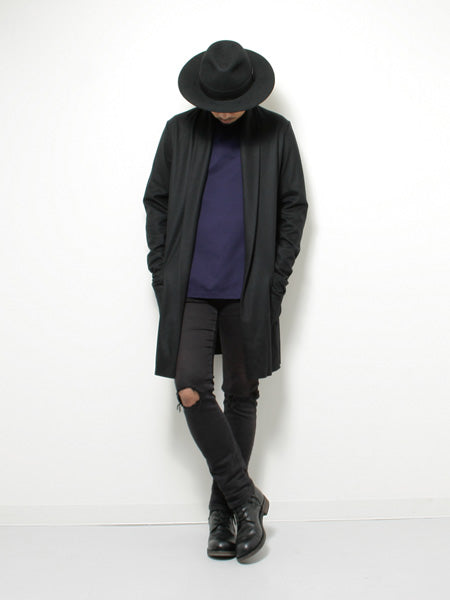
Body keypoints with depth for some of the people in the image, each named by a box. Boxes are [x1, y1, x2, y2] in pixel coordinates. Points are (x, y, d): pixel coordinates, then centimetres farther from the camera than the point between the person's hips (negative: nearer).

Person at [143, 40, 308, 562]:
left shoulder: (275, 132, 5)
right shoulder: (180, 131, 7)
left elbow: (294, 206, 8)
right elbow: (156, 202, 11)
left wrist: (277, 275, -1)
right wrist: (161, 270, 1)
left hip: (249, 289, 0)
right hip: (189, 287, 1)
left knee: (241, 395, 6)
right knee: (192, 391, -11)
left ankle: (223, 509, 21)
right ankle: (245, 498, 5)